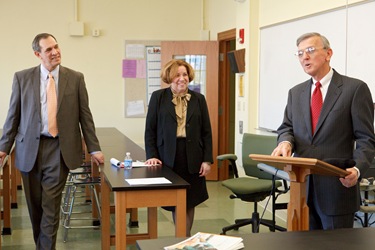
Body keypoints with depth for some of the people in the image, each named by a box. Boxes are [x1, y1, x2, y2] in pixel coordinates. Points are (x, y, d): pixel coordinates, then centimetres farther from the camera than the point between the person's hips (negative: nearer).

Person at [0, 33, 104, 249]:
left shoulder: (75, 78, 2)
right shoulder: (22, 78, 3)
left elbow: (85, 115, 4)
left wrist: (94, 149, 3)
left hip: (60, 148, -1)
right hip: (30, 148, 1)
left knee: (51, 205, -4)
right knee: (35, 205, 11)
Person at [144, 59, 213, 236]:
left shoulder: (198, 99, 8)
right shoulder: (158, 97, 4)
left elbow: (206, 132, 6)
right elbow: (150, 130, 2)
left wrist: (207, 160, -1)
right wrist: (151, 156, -7)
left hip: (192, 159, 2)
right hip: (168, 158, -1)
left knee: (189, 201, 8)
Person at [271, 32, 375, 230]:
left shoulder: (355, 88, -3)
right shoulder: (295, 93, 14)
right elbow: (287, 127, 14)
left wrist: (357, 169, -22)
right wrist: (285, 141, -10)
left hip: (338, 188, -5)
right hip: (302, 186, 5)